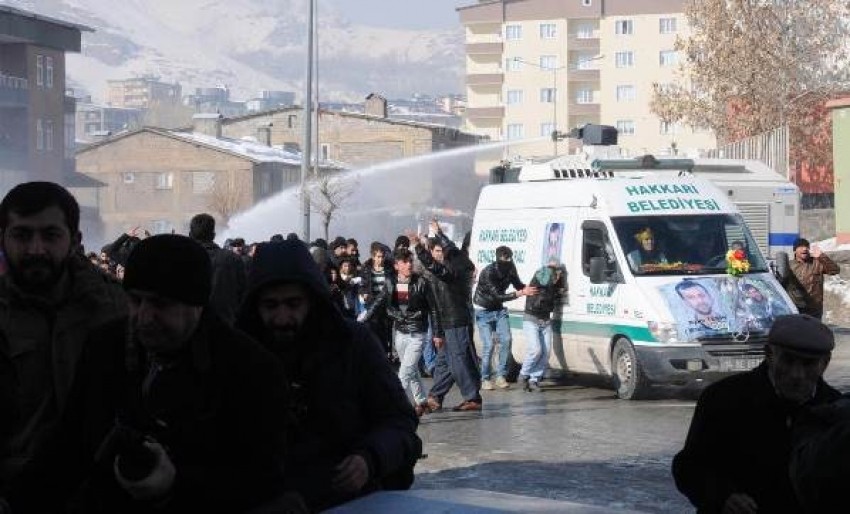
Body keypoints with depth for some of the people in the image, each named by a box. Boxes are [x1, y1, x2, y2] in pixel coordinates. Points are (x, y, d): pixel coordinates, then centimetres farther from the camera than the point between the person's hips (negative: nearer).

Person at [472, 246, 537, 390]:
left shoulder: (510, 269, -10)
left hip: (499, 310, 5)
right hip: (484, 311, -5)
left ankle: (501, 376, -3)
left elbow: (518, 285, 4)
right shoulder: (488, 272, -28)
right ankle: (485, 379, 1)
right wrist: (521, 293, -36)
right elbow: (498, 296, -31)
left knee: (506, 340, -11)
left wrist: (527, 288, -18)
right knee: (488, 344, -11)